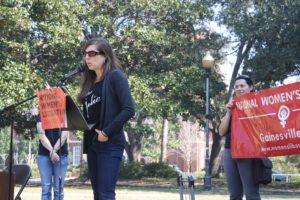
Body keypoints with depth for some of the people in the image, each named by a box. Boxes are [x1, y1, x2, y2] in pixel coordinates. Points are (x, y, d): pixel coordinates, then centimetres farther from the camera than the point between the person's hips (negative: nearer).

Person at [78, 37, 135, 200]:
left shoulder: (115, 76, -6)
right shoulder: (90, 82, 16)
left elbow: (128, 110, -15)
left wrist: (107, 133, -16)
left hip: (110, 144, -8)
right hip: (92, 144, 8)